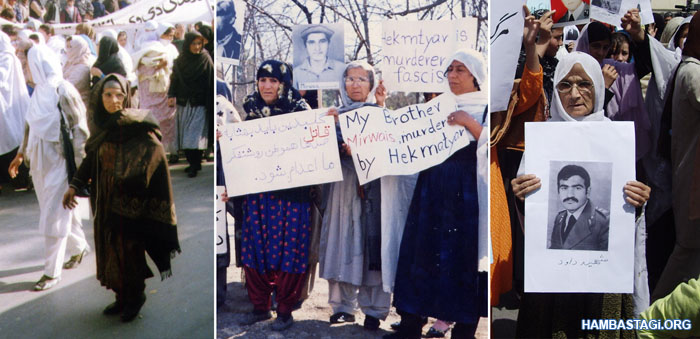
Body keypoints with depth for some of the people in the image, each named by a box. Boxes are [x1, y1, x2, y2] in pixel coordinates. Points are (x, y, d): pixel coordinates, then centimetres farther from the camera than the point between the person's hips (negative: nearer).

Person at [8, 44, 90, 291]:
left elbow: (80, 130, -16)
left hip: (58, 162, -7)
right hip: (39, 161, 7)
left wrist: (82, 165, -17)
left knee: (53, 217, -2)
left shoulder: (64, 92, -16)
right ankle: (79, 246, 39)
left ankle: (52, 272, 9)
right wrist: (21, 153, 19)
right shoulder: (40, 90, 6)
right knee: (60, 210, 18)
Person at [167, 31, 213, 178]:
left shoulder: (206, 60, -5)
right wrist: (171, 95, -11)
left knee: (194, 136, -8)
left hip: (199, 105, -4)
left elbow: (210, 83, -8)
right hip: (183, 103, 4)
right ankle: (193, 163, 17)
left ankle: (195, 166, -1)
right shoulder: (180, 61, 5)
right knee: (185, 136, 7)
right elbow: (174, 79, 6)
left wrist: (209, 105, -13)